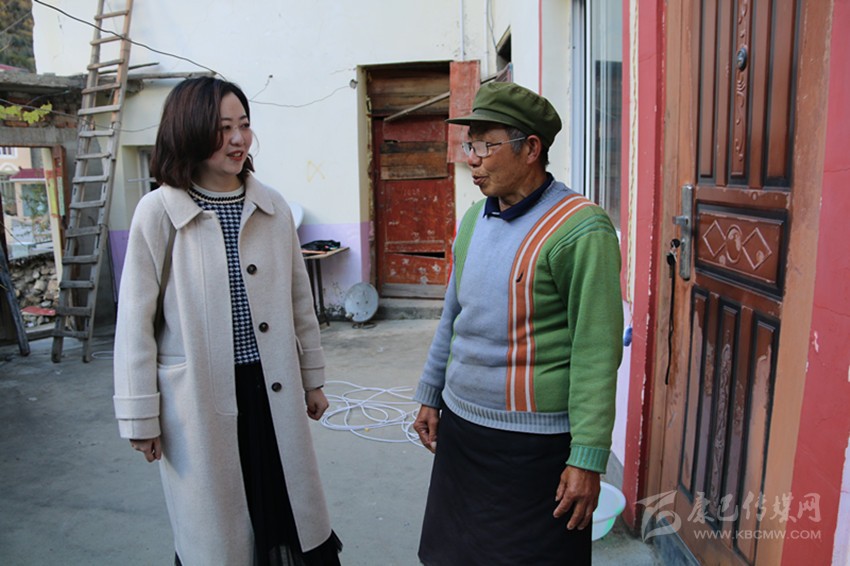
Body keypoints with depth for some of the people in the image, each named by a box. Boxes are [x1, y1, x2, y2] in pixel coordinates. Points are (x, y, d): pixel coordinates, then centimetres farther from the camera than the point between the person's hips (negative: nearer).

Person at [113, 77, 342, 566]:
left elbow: (300, 300, 8)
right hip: (199, 397, -2)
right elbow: (137, 320, -5)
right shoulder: (159, 212, -8)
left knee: (291, 510, 14)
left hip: (273, 390, 3)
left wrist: (313, 378, 12)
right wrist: (141, 415, -2)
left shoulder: (273, 207, 2)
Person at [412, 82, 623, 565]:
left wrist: (588, 458, -16)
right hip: (460, 426, 7)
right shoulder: (474, 219, 7)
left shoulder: (581, 229, -17)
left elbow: (597, 355, -18)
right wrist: (430, 396, 16)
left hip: (535, 444, -7)